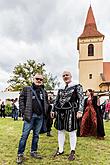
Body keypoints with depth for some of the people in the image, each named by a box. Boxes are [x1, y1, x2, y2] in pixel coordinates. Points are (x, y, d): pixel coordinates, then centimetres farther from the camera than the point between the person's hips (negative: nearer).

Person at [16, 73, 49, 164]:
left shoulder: (44, 92, 14)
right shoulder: (27, 89, 2)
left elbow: (46, 103, 21)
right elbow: (21, 100, -2)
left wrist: (45, 112, 8)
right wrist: (24, 112, -9)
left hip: (40, 116, 5)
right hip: (30, 115, -4)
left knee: (36, 135, 13)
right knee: (25, 135, -3)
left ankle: (33, 152, 26)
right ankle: (20, 154, 9)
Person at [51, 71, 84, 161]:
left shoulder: (77, 86, 1)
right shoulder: (60, 89, 16)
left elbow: (81, 99, -5)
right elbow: (56, 101, 19)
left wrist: (80, 111, -15)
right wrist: (53, 110, 13)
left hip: (71, 111, -5)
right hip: (60, 112, 5)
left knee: (72, 132, 2)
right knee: (60, 131, 11)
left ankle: (72, 152, 17)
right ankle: (60, 150, 26)